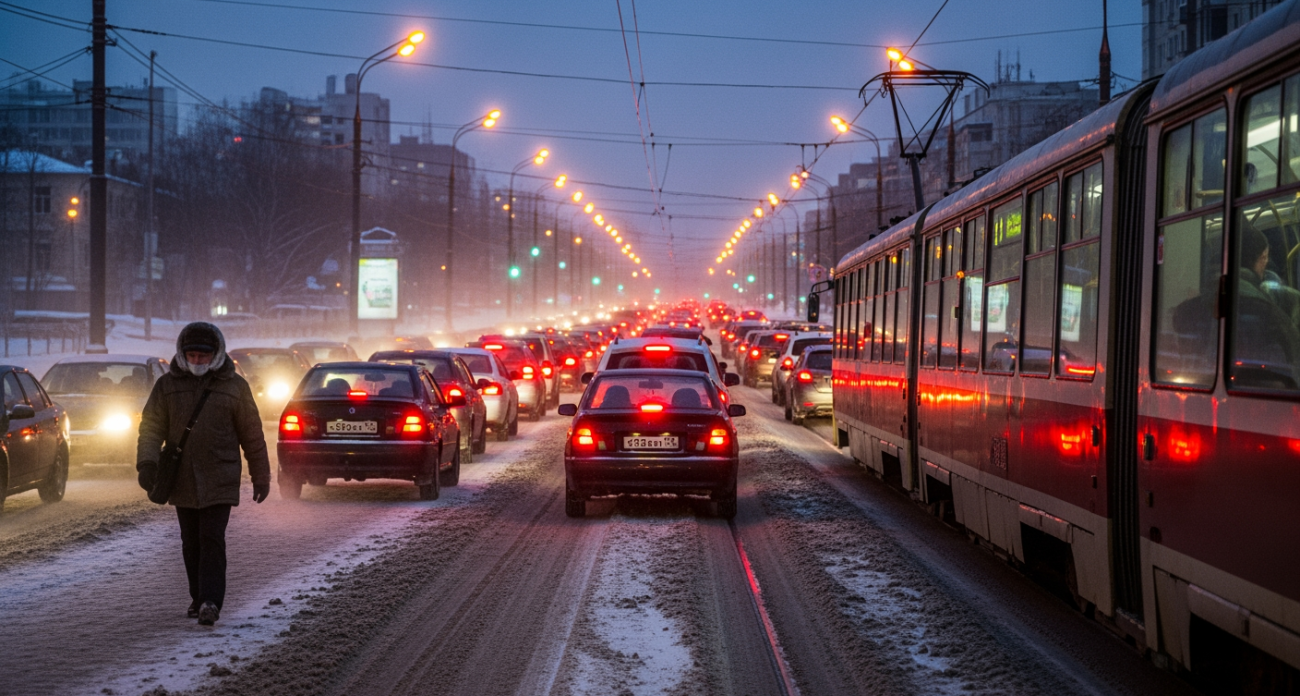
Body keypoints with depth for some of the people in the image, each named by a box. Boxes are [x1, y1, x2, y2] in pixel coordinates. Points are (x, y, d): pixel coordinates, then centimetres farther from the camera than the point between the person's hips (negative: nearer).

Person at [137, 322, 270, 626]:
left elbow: (252, 435, 6)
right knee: (191, 544, 10)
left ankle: (210, 602, -16)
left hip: (219, 482, -3)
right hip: (182, 481, 3)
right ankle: (199, 598, 23)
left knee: (212, 540, -12)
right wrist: (147, 462, -14)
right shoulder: (167, 385, 6)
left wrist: (261, 477, 7)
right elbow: (151, 427, 4)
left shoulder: (233, 386, 3)